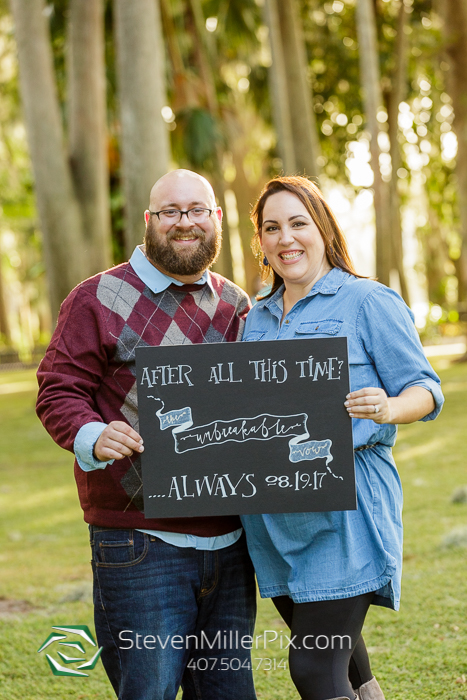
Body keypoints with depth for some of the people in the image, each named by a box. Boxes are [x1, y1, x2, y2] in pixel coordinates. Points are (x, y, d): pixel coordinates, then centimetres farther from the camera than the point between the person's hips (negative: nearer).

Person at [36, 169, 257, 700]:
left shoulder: (234, 305, 15)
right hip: (141, 545, -5)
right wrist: (93, 437, -24)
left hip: (227, 543, 5)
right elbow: (58, 392, -4)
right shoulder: (99, 299, -1)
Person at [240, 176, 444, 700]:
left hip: (346, 509, -6)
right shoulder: (256, 318, 16)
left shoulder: (368, 302, -3)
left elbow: (425, 391, -6)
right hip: (274, 517, 7)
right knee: (335, 654, 17)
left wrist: (387, 408, -27)